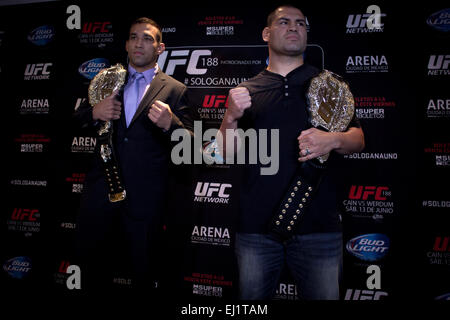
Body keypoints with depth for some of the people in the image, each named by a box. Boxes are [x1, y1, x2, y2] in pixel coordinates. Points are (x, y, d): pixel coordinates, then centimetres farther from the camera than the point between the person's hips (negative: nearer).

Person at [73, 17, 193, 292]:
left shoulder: (175, 90, 1)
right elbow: (77, 120, 14)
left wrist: (169, 123, -24)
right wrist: (94, 113, -9)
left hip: (145, 197, -3)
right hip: (101, 188, 3)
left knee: (143, 273, 11)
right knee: (93, 267, 16)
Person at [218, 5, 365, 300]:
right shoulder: (246, 91, 11)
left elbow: (358, 140, 7)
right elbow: (226, 154, 7)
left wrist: (333, 140, -15)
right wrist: (231, 118, -13)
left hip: (319, 224, 0)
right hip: (257, 225, 1)